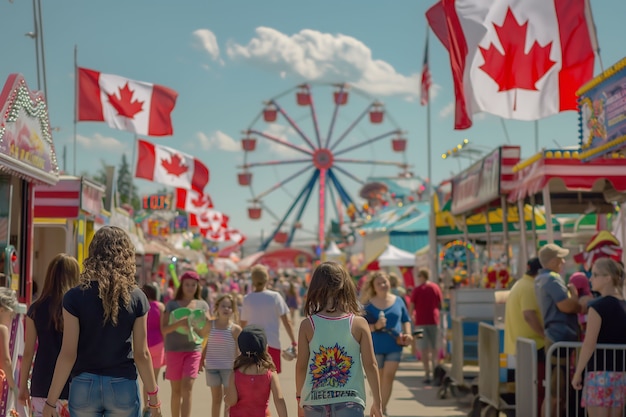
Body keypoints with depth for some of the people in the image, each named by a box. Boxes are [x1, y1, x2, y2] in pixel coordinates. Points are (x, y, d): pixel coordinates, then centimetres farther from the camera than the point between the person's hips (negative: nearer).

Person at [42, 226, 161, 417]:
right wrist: (153, 398, 8)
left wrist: (51, 401, -2)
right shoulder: (136, 298, -4)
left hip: (85, 385, 0)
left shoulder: (76, 297, -7)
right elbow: (141, 354, -2)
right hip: (123, 387, 1)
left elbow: (68, 354, -8)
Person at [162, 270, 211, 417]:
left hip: (193, 350, 0)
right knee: (176, 391, 7)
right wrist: (179, 323, -22)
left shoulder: (202, 305, 7)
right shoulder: (172, 304, 1)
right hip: (174, 350, 0)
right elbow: (163, 329, -6)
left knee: (187, 388, -10)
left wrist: (207, 321, -17)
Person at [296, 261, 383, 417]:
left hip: (315, 402, 2)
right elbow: (371, 365, -4)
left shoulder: (307, 325, -5)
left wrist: (299, 398, 15)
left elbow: (301, 366, 0)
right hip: (349, 402, -2)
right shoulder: (359, 324, -6)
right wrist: (377, 401, 7)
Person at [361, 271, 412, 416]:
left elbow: (406, 320, 12)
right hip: (376, 347, -1)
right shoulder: (368, 304, -4)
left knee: (389, 376, -10)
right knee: (379, 379, 9)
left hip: (395, 346, 1)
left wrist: (407, 334, -5)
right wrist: (375, 326, -23)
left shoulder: (398, 301, 4)